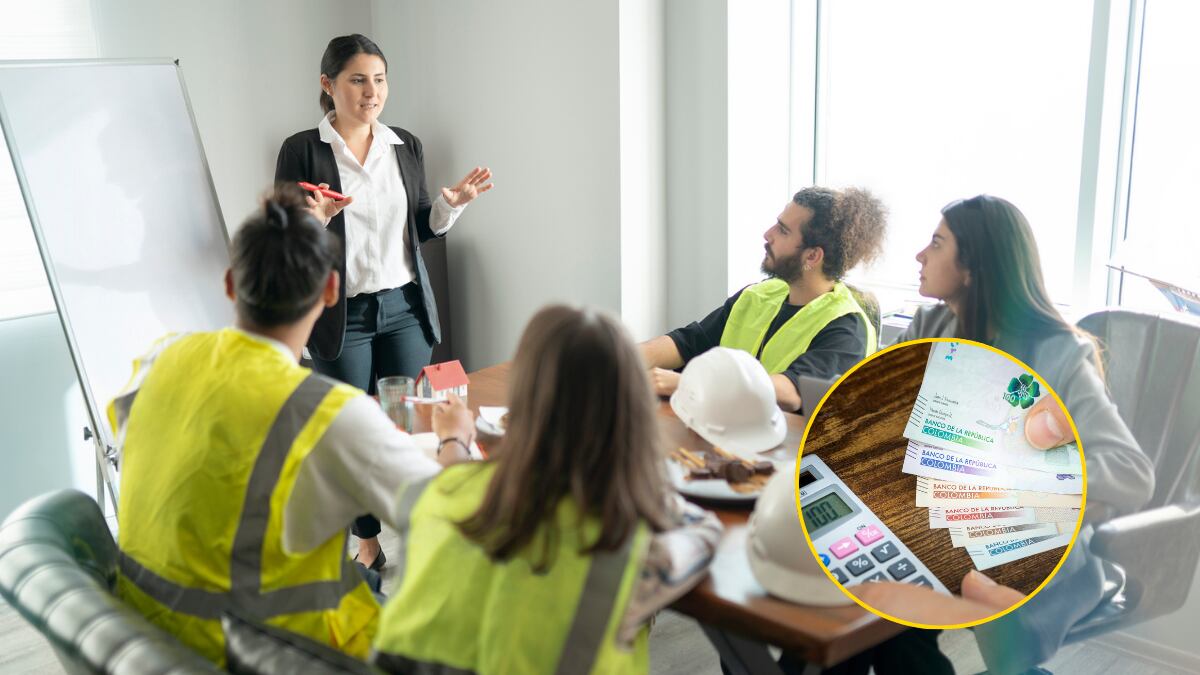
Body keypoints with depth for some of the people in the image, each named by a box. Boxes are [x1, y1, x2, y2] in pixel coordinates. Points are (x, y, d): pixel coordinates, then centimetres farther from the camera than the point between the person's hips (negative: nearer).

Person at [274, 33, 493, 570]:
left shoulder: (406, 146, 7)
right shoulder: (302, 150, -5)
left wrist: (451, 202, -3)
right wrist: (313, 219, -24)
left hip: (405, 307, 3)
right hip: (341, 316, -3)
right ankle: (367, 541, 22)